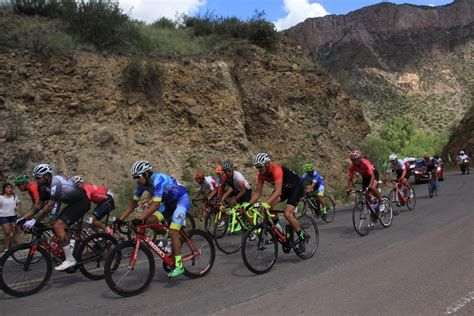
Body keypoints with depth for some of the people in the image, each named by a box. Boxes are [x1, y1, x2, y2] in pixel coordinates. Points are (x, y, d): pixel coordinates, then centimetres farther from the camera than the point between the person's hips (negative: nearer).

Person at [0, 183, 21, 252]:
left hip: (13, 216, 3)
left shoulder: (14, 196, 5)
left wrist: (18, 207, -3)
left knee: (15, 231, 6)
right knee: (7, 232, -4)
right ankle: (6, 248, 9)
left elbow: (19, 203, 16)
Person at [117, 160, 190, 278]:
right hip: (168, 202, 8)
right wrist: (120, 219, -11)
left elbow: (155, 205, -40)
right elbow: (133, 203, -4)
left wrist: (139, 219, -48)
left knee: (173, 233, -17)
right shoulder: (142, 183, -9)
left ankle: (179, 266, -10)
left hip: (181, 200, -8)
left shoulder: (158, 180, -33)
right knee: (149, 221, -15)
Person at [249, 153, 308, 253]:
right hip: (285, 188, 7)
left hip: (296, 186, -7)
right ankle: (278, 229, -3)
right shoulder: (262, 174, -13)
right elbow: (258, 192, -10)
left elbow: (278, 191, -44)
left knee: (287, 214, -20)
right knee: (270, 204, -19)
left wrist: (266, 203, -56)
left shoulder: (276, 169, -35)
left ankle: (303, 237, -1)